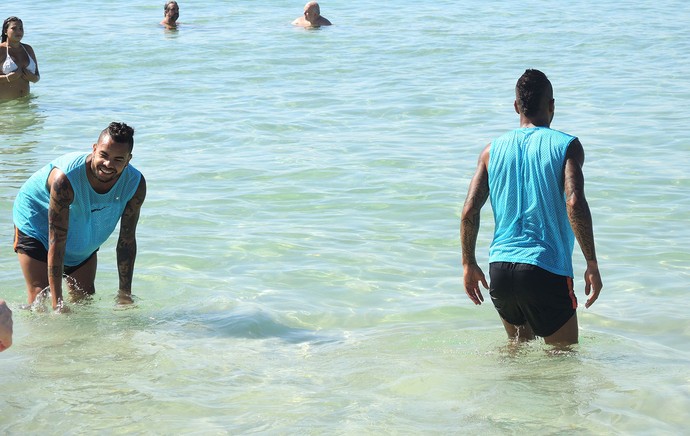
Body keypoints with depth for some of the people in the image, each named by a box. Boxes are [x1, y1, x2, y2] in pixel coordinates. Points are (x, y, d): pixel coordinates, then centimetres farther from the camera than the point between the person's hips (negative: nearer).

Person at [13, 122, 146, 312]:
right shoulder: (65, 178, -41)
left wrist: (125, 294, -14)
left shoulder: (135, 184, -25)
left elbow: (127, 241, -15)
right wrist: (57, 302, -37)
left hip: (83, 240, 5)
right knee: (41, 299, -12)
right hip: (36, 222, -5)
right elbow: (56, 243, -37)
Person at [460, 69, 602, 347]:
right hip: (546, 271, -4)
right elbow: (574, 203, -17)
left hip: (499, 271, 4)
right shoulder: (566, 146, -2)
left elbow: (469, 211, 3)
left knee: (521, 345, 25)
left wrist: (469, 264, 14)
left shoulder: (493, 150, 9)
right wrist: (592, 264, -13)